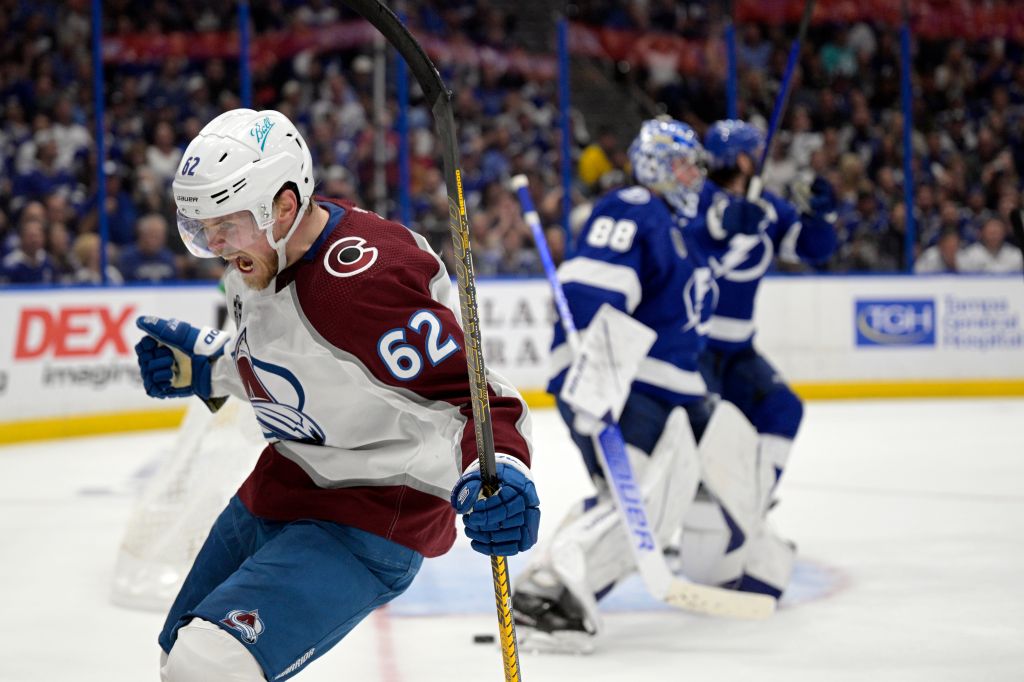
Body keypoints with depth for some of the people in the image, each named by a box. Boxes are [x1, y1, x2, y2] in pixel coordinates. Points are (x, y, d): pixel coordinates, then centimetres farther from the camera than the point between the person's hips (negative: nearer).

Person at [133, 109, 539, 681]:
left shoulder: (361, 284, -30)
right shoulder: (263, 253, -1)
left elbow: (474, 396, -31)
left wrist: (499, 471, -49)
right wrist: (202, 363, 7)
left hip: (364, 525, -10)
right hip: (275, 493, 10)